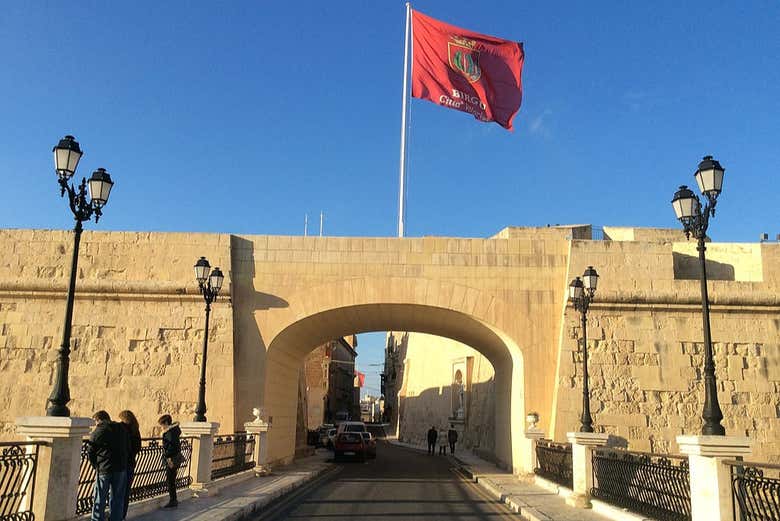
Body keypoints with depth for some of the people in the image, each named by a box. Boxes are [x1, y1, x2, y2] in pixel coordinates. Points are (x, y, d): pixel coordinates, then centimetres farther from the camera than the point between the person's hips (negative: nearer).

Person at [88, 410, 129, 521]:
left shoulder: (97, 432, -4)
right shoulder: (122, 430, 8)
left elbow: (90, 452, -1)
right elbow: (128, 447, 11)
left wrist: (96, 466, 11)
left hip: (104, 470, -3)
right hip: (121, 468, 4)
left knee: (99, 499, 6)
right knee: (117, 499, 10)